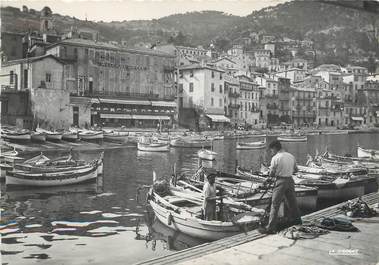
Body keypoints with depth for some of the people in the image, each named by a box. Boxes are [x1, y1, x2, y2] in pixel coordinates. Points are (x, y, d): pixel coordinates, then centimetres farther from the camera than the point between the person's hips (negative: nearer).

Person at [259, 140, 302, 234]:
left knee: (275, 205, -5)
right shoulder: (291, 156, 8)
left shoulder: (275, 158, -11)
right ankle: (297, 220, 37)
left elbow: (271, 173, -11)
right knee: (292, 202, 21)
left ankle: (270, 228, -6)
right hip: (290, 180, 7)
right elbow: (295, 170, 16)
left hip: (280, 181, -6)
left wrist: (271, 177, 10)